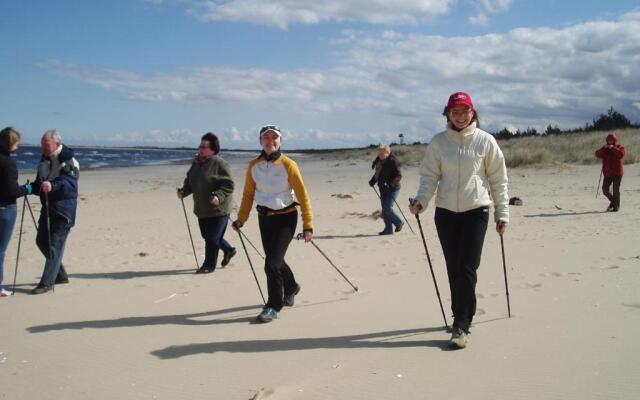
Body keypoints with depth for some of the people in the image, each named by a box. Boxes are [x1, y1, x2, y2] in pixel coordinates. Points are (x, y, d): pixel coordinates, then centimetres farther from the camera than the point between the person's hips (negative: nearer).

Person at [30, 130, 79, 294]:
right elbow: (39, 184, 19)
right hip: (47, 207, 9)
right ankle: (60, 275, 27)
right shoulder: (44, 160, 12)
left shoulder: (69, 161, -12)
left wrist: (53, 186, -45)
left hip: (63, 208, -9)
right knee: (41, 241, 13)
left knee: (55, 244, -8)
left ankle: (46, 282, -4)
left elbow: (70, 183, -28)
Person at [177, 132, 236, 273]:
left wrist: (218, 196, -32)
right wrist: (183, 191, 0)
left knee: (212, 238, -2)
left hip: (218, 209, -8)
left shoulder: (220, 164, -15)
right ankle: (228, 250, 39)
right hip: (202, 209, 8)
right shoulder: (196, 162, 8)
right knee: (207, 235, 17)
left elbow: (228, 185, -18)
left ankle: (209, 265, 13)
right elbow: (190, 181, 18)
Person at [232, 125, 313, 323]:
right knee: (275, 260, 18)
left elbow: (302, 195, -10)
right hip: (264, 218, 5)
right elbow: (248, 194, 9)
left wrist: (308, 225, -12)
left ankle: (274, 306, 4)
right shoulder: (254, 165, 0)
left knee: (272, 262, -13)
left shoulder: (288, 165, -12)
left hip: (286, 218, -5)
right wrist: (241, 219, 3)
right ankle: (291, 288, 47)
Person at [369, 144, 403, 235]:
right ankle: (388, 229, 15)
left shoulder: (392, 161, -17)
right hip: (383, 188, 8)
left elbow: (398, 176, -19)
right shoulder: (379, 160, 6)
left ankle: (399, 223, 10)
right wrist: (373, 181, 10)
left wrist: (390, 183, -31)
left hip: (393, 188, -8)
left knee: (387, 207, -12)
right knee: (384, 209, 8)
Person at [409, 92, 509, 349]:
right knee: (454, 269, 10)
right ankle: (462, 317, 25)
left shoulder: (485, 141, -1)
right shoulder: (438, 142, 3)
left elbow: (498, 180, 4)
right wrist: (421, 200, -17)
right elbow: (429, 176, 1)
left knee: (467, 269, -8)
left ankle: (461, 325, -4)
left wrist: (502, 213, 2)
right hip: (446, 212, 2)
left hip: (476, 211, -2)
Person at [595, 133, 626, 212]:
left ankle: (616, 206, 5)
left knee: (616, 190, -4)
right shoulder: (605, 149, 10)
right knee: (605, 190, 2)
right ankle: (612, 201, 27)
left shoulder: (620, 147, -1)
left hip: (617, 173, -4)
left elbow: (621, 154, -23)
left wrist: (613, 148, -23)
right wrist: (604, 148, -17)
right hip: (607, 173, 4)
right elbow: (597, 154, -6)